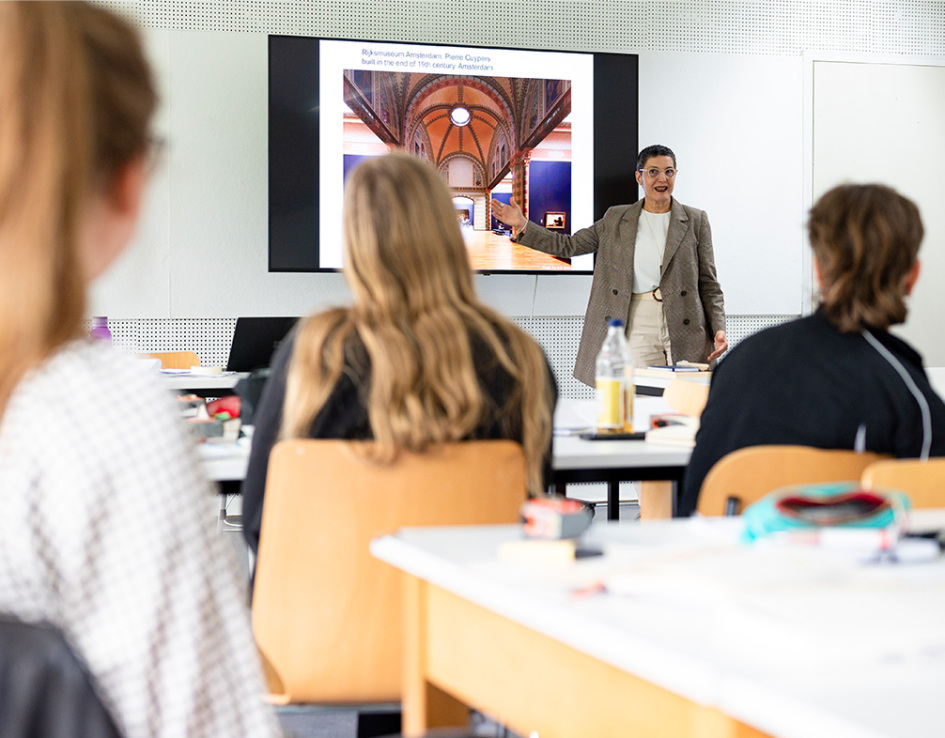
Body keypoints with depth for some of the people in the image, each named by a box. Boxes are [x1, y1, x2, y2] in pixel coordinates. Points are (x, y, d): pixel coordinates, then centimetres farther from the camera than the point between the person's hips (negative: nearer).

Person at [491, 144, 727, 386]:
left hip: (684, 335, 0)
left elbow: (708, 284, 8)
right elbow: (569, 245, 13)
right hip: (637, 330, 0)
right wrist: (522, 225, 4)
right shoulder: (616, 218, 11)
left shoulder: (696, 221, 8)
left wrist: (718, 329, -4)